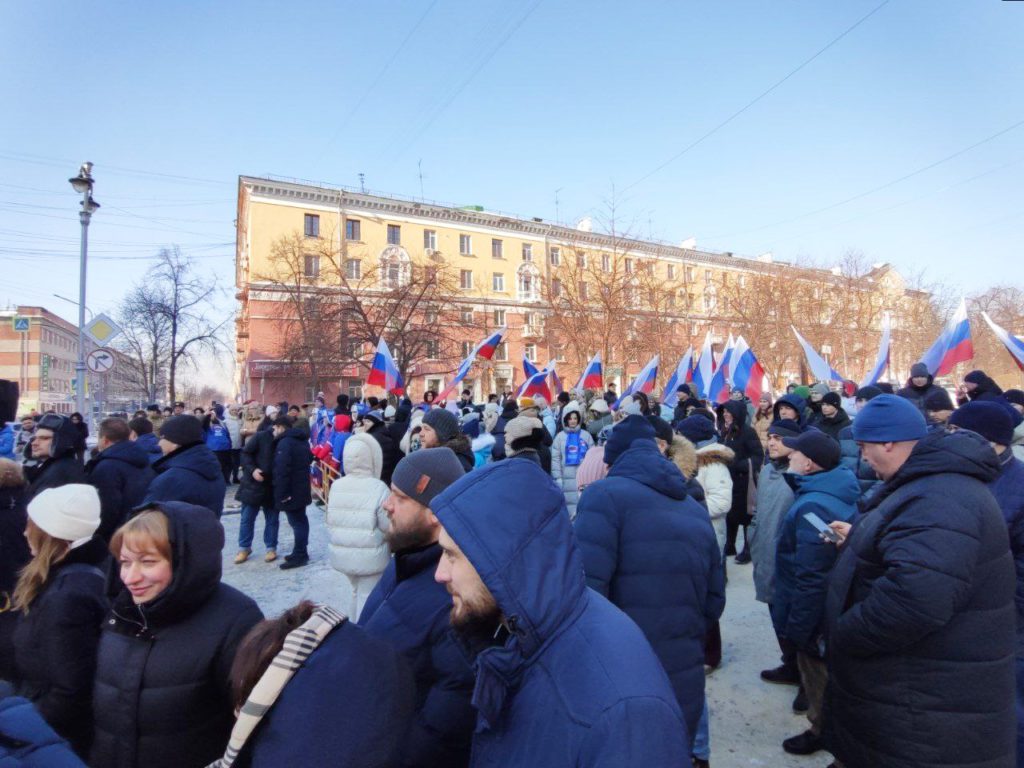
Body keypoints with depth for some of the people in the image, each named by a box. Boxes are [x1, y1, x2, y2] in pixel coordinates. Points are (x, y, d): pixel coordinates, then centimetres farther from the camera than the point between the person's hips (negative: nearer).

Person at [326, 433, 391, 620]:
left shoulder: (336, 486, -4)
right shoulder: (378, 488, -19)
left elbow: (330, 522, 5)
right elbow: (388, 526, -16)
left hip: (341, 553, 6)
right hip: (370, 555, -6)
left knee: (355, 590, 25)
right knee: (368, 596, 9)